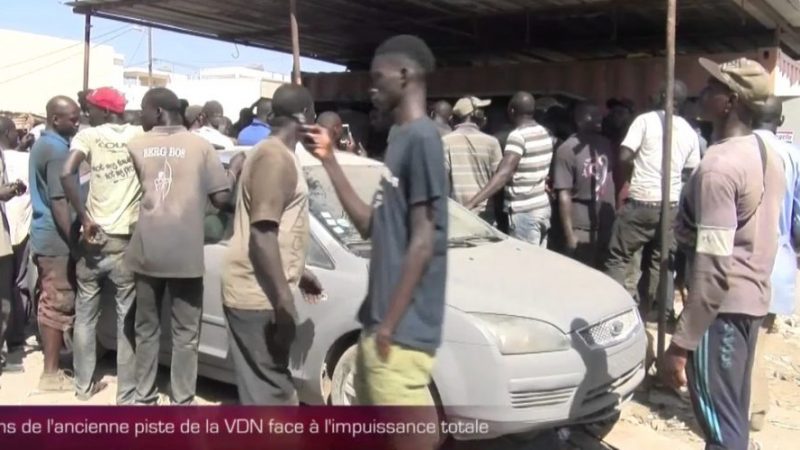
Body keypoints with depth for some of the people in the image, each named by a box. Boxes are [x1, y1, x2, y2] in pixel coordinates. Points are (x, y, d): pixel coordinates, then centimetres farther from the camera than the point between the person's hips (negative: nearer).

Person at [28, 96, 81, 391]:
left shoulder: (41, 144, 14)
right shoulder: (58, 149, -17)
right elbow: (59, 201, -21)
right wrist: (74, 239, -20)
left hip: (43, 235, 10)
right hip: (56, 238, -10)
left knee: (48, 302, 14)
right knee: (58, 304, -4)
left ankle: (52, 362, 23)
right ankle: (51, 373, 2)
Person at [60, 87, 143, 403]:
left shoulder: (88, 136, -2)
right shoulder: (139, 135, 4)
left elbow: (67, 174, -17)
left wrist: (84, 218, -13)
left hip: (94, 238, 0)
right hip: (126, 239, 0)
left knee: (85, 315, 16)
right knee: (127, 320, 5)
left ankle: (84, 385, 26)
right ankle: (127, 394, 10)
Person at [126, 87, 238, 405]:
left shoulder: (136, 145, 5)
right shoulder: (200, 146, 0)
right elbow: (221, 198, -4)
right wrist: (234, 172, 14)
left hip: (146, 250, 2)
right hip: (185, 253, -2)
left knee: (146, 329, 14)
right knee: (185, 333, 5)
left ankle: (144, 398, 21)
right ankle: (182, 402, 8)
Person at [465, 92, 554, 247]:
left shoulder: (518, 135, -17)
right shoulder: (544, 133, 10)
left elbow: (503, 174, -28)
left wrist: (472, 203, -33)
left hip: (524, 211, -9)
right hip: (543, 207, 9)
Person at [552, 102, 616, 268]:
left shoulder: (606, 145, 7)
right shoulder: (568, 150, -12)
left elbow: (615, 179, 15)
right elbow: (564, 195, -14)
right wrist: (569, 234, -15)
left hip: (607, 228, 6)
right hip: (582, 231, -5)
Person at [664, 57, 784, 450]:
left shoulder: (719, 166, -22)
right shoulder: (768, 156, 8)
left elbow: (713, 266, -26)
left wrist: (681, 342, -24)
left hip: (723, 305, -9)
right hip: (753, 298, 10)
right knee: (734, 416, 19)